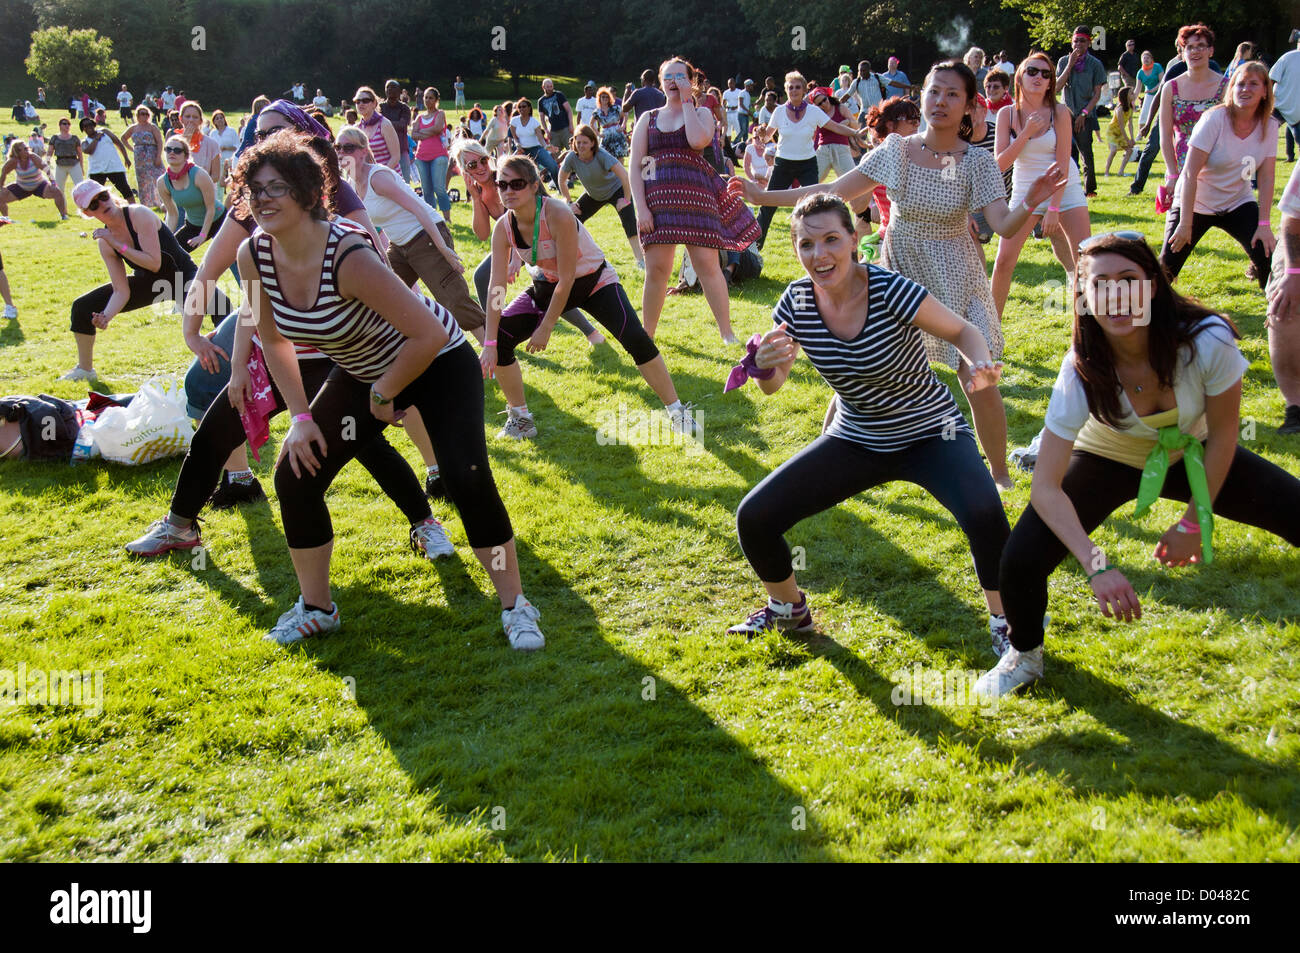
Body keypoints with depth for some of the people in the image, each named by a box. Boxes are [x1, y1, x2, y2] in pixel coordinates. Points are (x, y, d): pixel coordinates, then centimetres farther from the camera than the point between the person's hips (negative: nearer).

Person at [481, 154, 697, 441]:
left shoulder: (557, 215, -32)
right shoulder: (503, 227, -17)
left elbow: (567, 280, -28)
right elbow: (496, 287, -17)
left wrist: (546, 328, -25)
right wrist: (489, 344, -22)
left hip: (594, 282, -5)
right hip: (548, 285, 5)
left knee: (636, 339, -23)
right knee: (500, 339, -10)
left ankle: (678, 413, -7)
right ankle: (520, 419, 10)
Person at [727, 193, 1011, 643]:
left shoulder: (890, 290, -24)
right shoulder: (797, 301, -11)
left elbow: (961, 330, -10)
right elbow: (773, 384, -3)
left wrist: (982, 365, -32)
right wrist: (765, 365, -27)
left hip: (930, 434, -4)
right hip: (855, 441, 4)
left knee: (982, 512, -33)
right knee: (753, 519, -8)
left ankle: (1005, 621, -3)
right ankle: (788, 608, 24)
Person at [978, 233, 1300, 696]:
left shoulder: (1208, 340, -31)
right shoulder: (1081, 371, -30)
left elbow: (1222, 433, -13)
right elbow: (1046, 487, -30)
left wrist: (1194, 523, -10)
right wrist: (1096, 565, -42)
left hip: (1191, 456, 2)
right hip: (1107, 460, -1)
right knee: (1020, 562, -21)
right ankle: (1024, 655, 12)